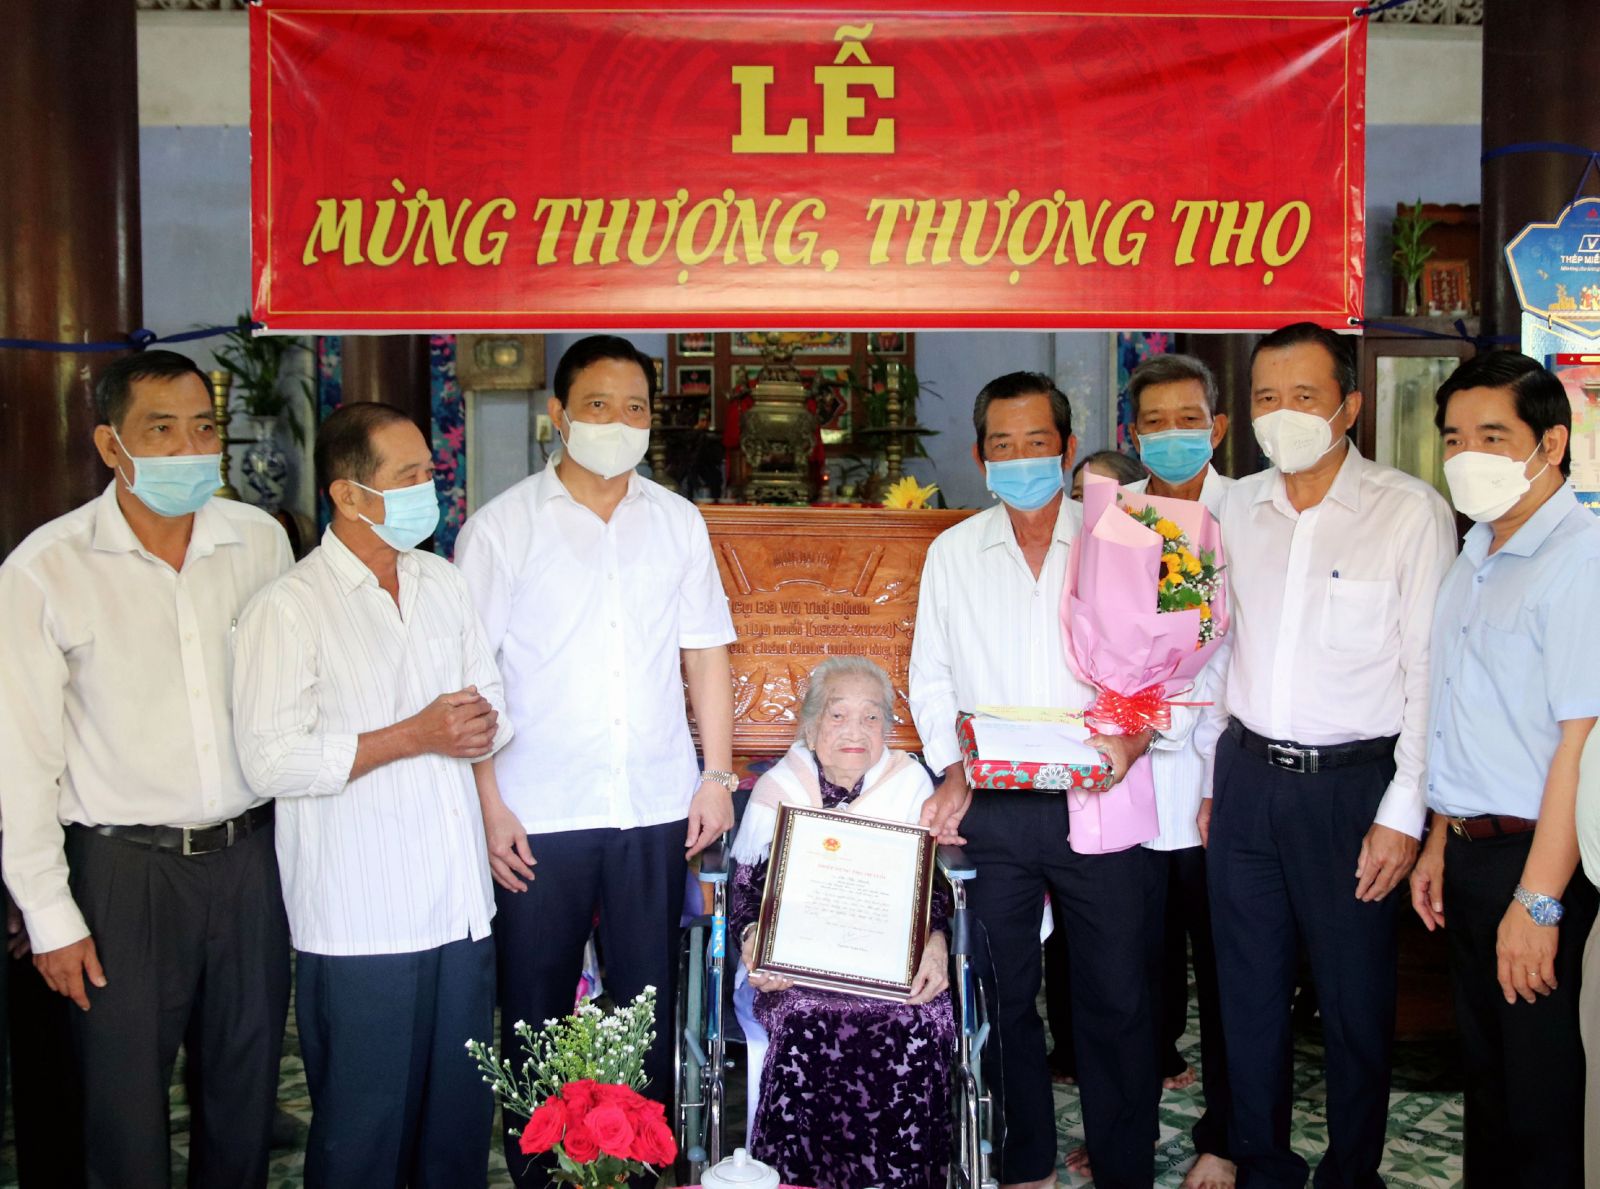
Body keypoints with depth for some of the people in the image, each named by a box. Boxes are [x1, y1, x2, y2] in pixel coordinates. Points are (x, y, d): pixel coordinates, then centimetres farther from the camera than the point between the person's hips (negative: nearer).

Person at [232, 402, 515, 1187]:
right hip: (360, 919, -6)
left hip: (459, 905, 6)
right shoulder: (288, 608, -9)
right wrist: (415, 736, -17)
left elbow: (488, 707, 18)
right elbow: (273, 762, -16)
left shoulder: (443, 583, 12)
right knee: (365, 1125, 5)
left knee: (464, 1108, 13)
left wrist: (475, 728, -6)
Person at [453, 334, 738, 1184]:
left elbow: (704, 653, 11)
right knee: (535, 1009, 9)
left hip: (656, 808, 3)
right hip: (538, 815, -2)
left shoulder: (678, 522, 8)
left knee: (649, 1004, 12)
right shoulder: (503, 525, -2)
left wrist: (718, 773, 5)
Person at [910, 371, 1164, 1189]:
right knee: (1001, 995, 10)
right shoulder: (952, 553, 8)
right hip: (990, 808, 2)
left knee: (1115, 997, 4)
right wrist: (951, 772, -2)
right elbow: (931, 680, 10)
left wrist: (1136, 736, -14)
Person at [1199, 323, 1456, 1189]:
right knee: (1248, 990, 14)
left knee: (1354, 1001, 8)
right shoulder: (1234, 509, 6)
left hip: (1350, 784, -4)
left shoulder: (1411, 512, -8)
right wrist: (1209, 777, 11)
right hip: (1245, 779, 4)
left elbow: (1430, 674, -9)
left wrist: (1403, 813, -12)